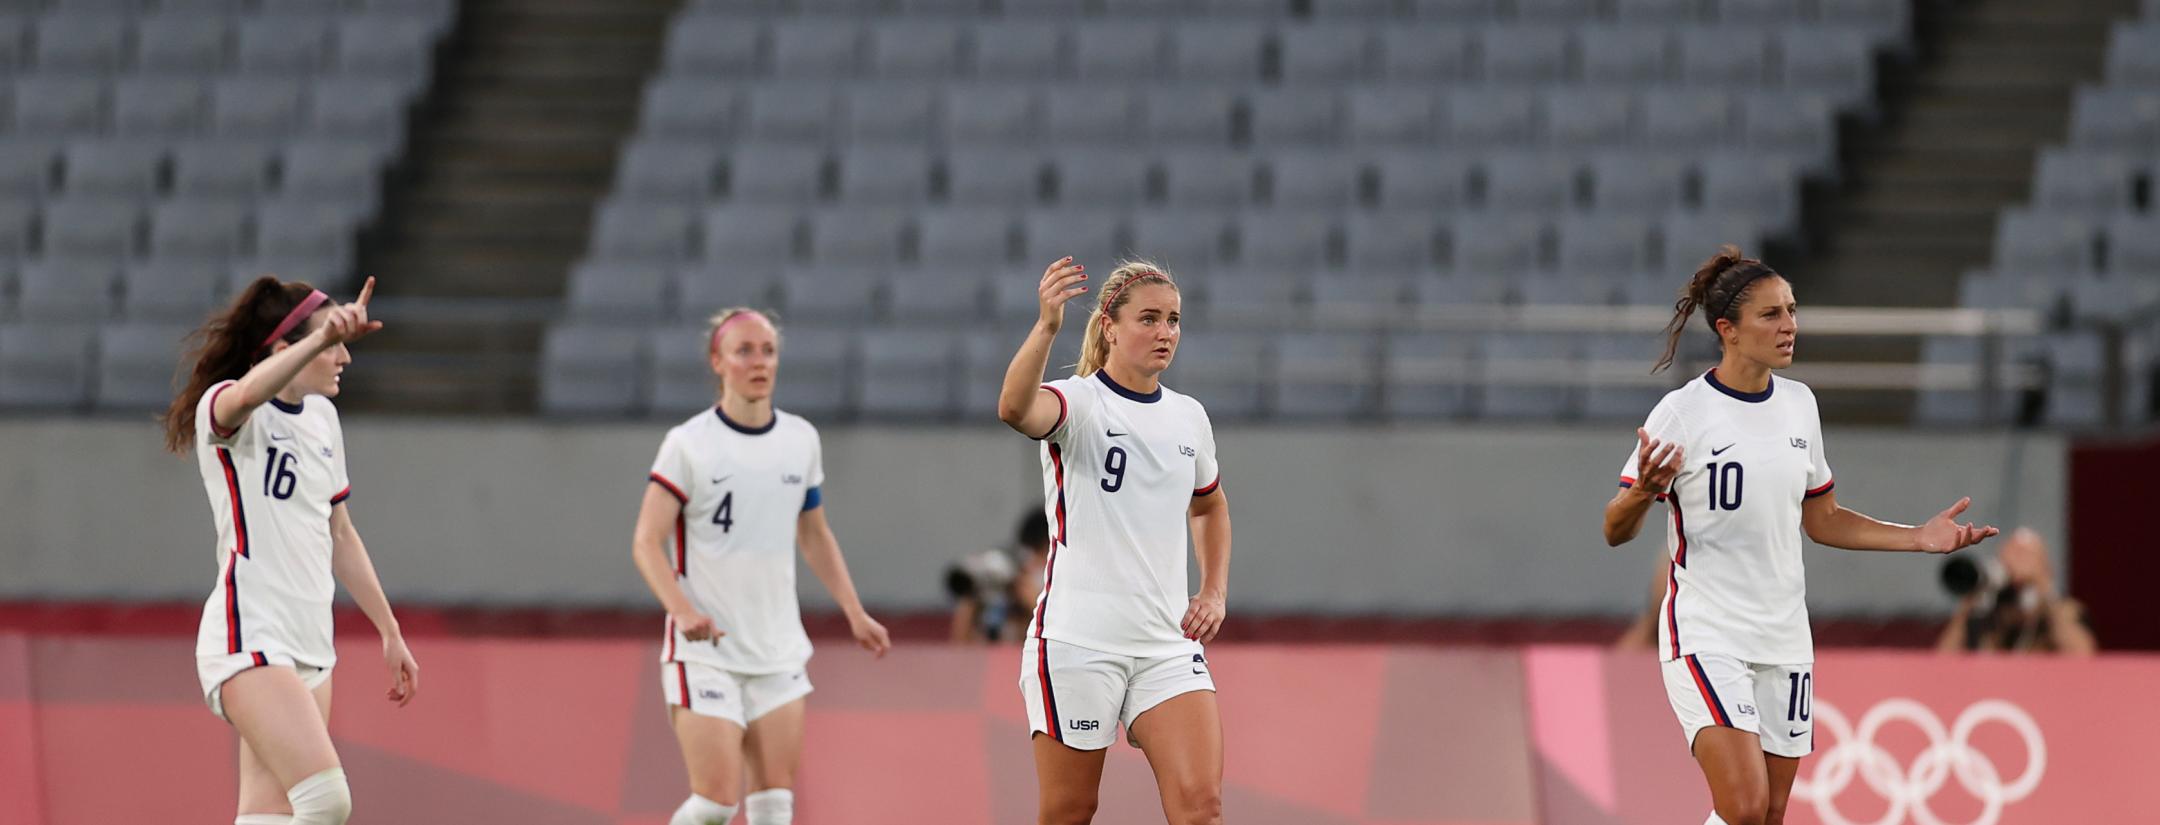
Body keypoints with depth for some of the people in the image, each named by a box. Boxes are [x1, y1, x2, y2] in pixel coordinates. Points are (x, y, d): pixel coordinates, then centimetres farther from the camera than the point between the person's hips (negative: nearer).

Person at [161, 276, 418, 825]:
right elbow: (249, 395, -37)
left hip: (311, 645, 8)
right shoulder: (222, 407, -10)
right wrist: (323, 337, -52)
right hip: (250, 641, -8)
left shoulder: (322, 416, 15)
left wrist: (390, 634, 26)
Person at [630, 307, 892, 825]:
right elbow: (646, 543, -11)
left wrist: (855, 613, 13)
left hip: (778, 652, 5)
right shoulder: (688, 445, -8)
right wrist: (684, 610, -27)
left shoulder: (801, 440, 8)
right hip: (704, 651, -5)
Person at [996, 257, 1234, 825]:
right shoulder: (1077, 401, -6)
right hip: (1076, 642, -4)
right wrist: (1047, 328, -47)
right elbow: (1015, 410, -32)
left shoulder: (1189, 418, 11)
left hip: (1169, 645, 4)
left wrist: (1215, 593, 16)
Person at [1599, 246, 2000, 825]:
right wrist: (1642, 494, -31)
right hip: (1706, 637, -6)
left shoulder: (1799, 404, 8)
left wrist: (1919, 538, 9)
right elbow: (1617, 532, -9)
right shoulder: (1683, 413, -11)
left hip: (1784, 639, 6)